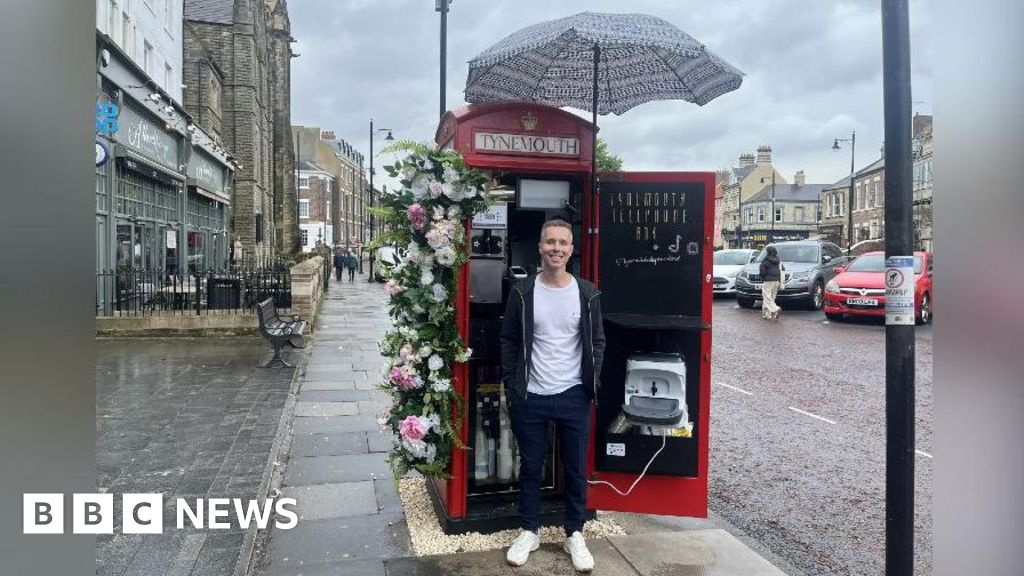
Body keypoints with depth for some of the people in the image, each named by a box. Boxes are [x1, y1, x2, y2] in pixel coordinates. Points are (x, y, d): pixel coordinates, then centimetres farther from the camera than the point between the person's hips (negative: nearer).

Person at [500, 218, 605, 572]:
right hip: (530, 397, 0)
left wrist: (591, 384, -2)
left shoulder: (587, 294, -1)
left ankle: (574, 534, 28)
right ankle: (529, 531, 30)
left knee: (576, 469, 11)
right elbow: (509, 342, 1)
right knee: (531, 467, 12)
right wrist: (511, 387, -3)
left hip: (574, 397, 1)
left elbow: (597, 343, 5)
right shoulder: (522, 292, -3)